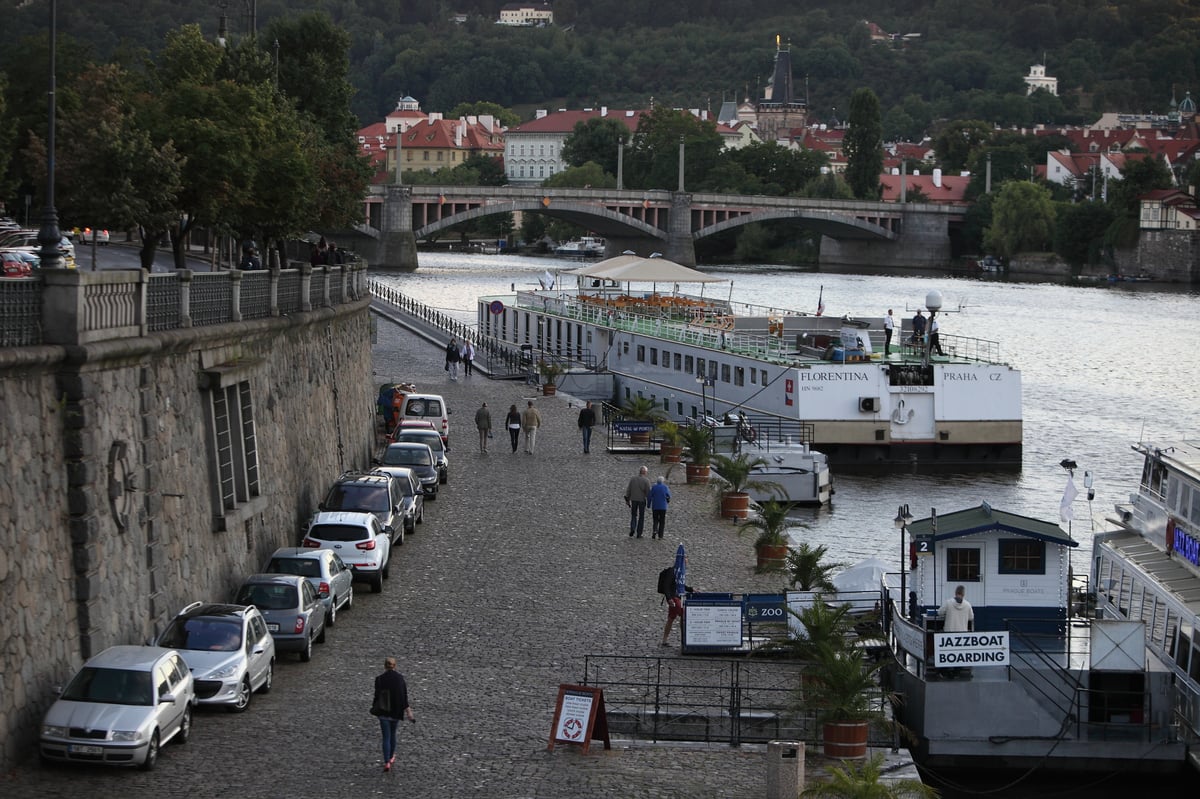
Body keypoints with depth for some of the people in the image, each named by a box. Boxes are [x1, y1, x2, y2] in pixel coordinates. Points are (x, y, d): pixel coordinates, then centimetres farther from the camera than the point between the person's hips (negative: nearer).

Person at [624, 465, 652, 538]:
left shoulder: (632, 479, -1)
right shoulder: (646, 480, -11)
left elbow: (628, 490, 1)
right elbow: (648, 491, -12)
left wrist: (627, 500, 8)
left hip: (633, 500, 2)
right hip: (642, 500, -2)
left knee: (633, 516, 16)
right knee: (641, 517, 9)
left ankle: (632, 529, -7)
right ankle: (639, 534, 8)